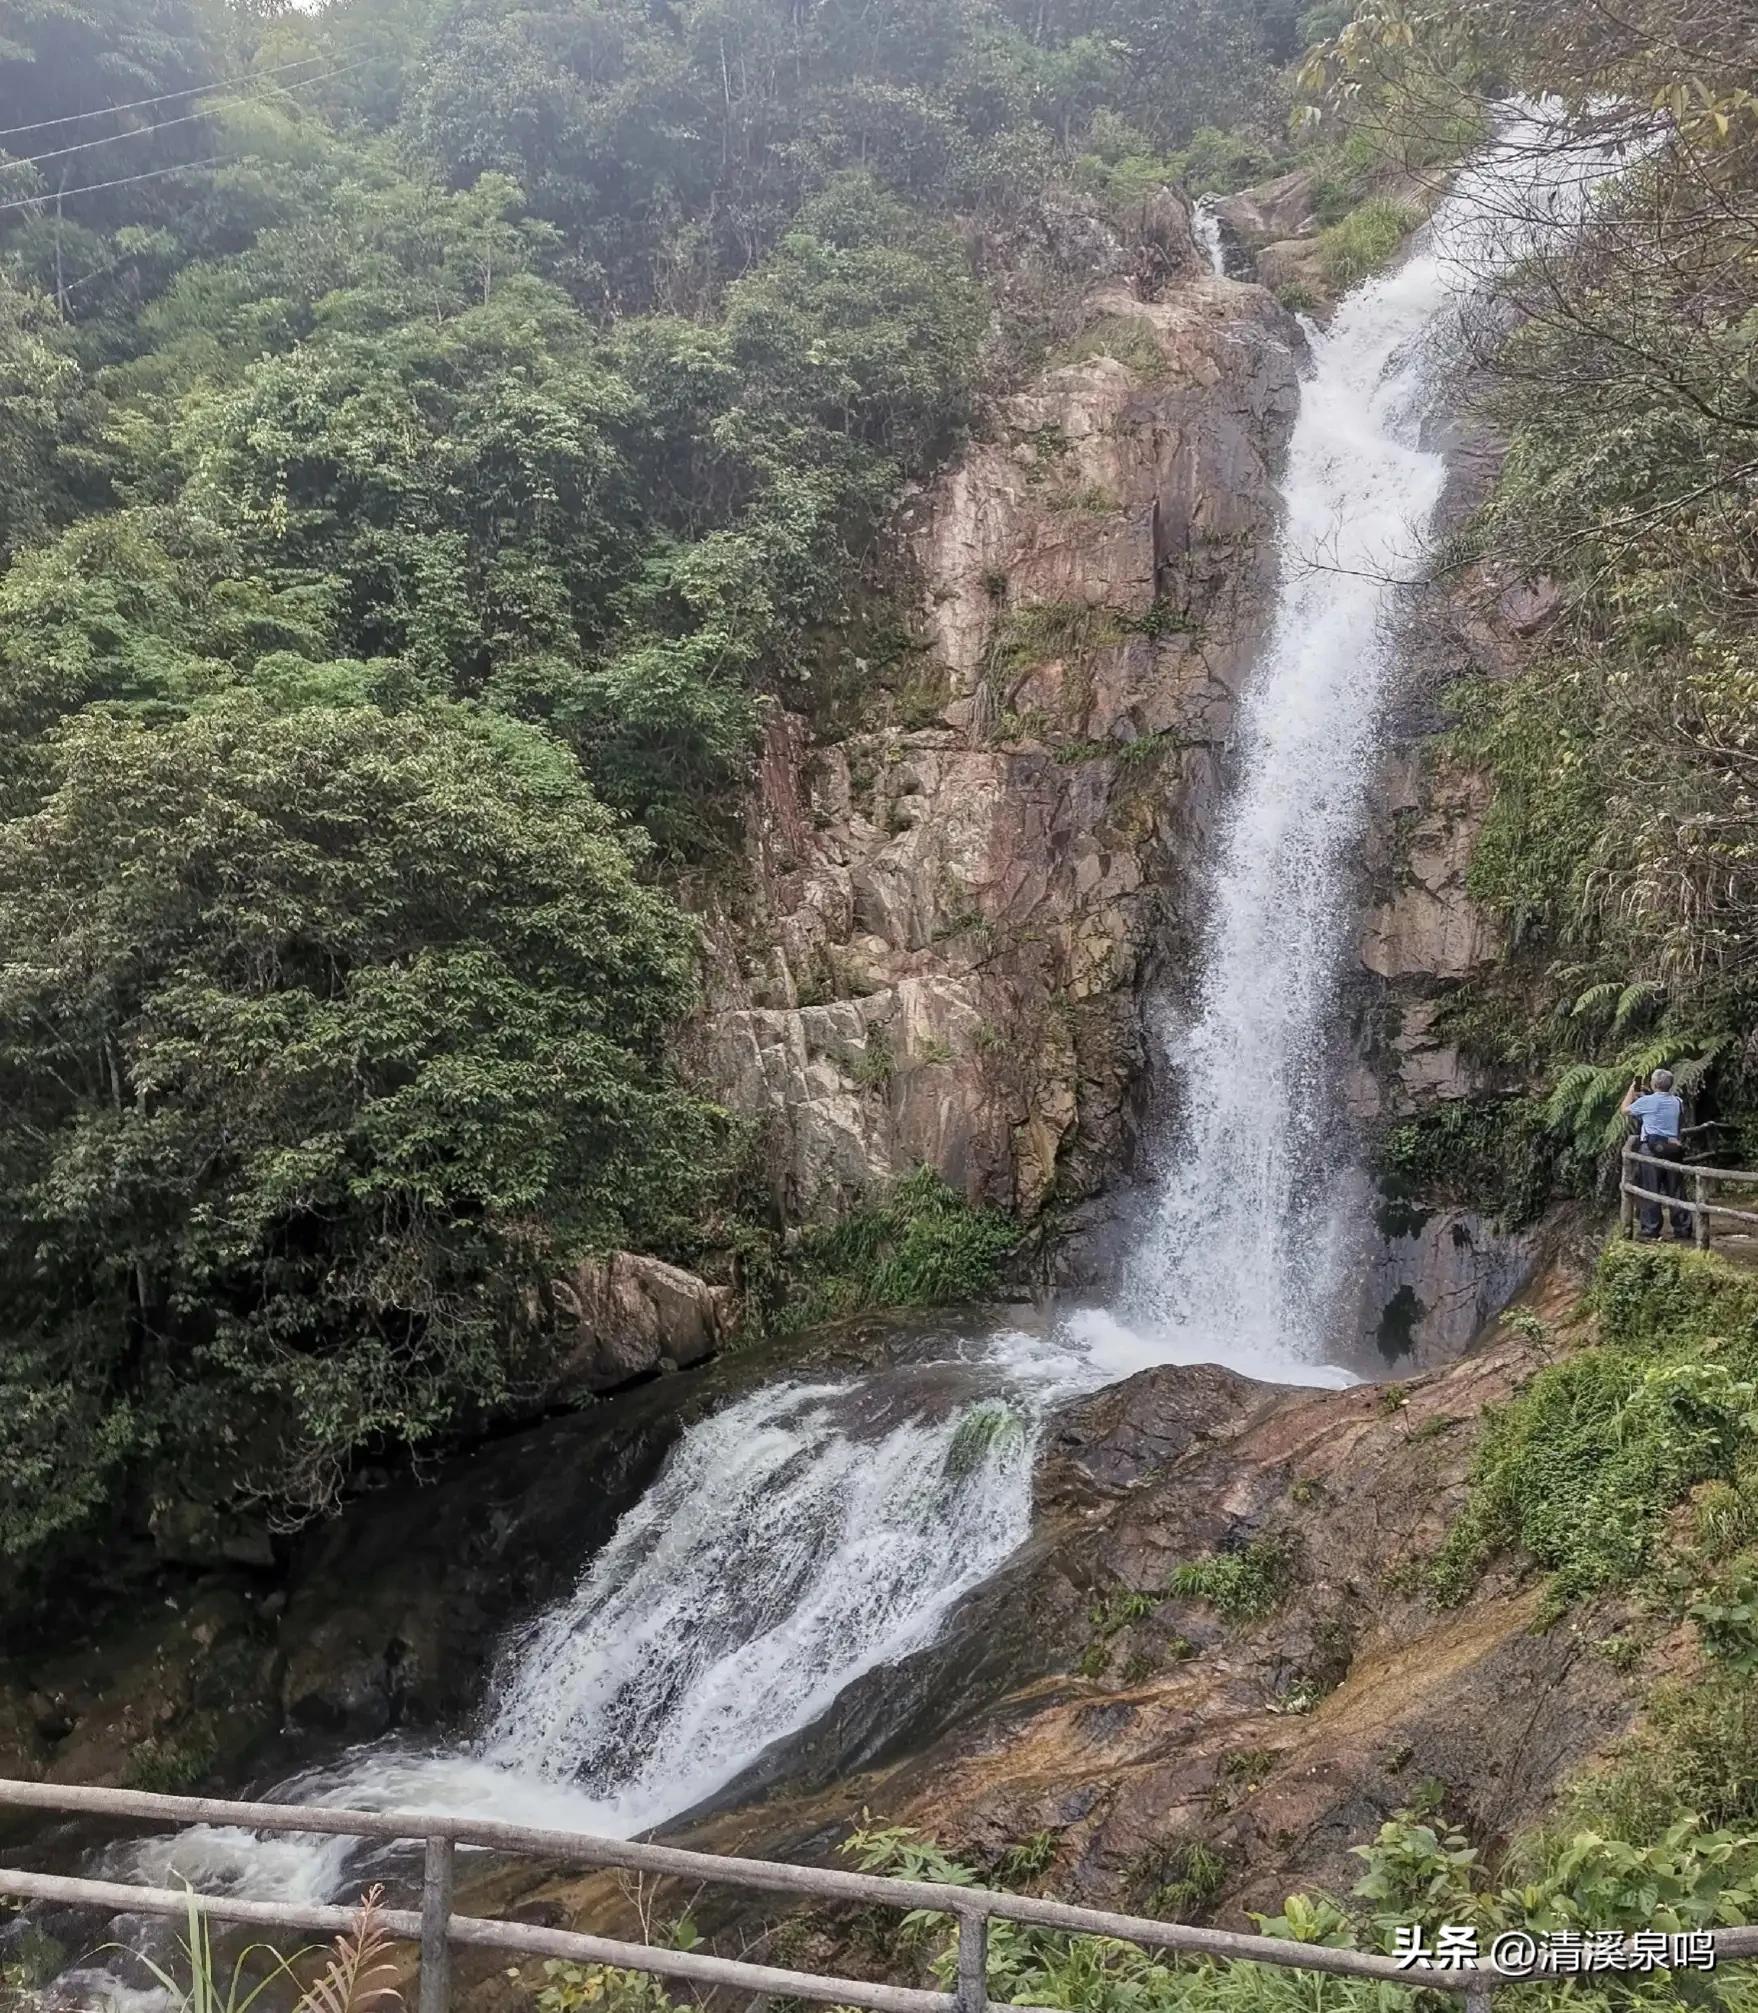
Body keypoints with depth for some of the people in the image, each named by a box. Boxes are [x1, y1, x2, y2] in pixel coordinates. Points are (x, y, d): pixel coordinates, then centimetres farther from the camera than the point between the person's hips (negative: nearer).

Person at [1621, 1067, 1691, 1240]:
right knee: (1676, 1190, 9)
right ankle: (1683, 1228, 11)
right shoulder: (1678, 1102, 8)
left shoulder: (1646, 1101, -8)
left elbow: (1625, 1110, 7)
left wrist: (1632, 1089, 19)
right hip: (1674, 1147, 5)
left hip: (1652, 1148, -5)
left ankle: (1651, 1228, 0)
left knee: (1650, 1190, 1)